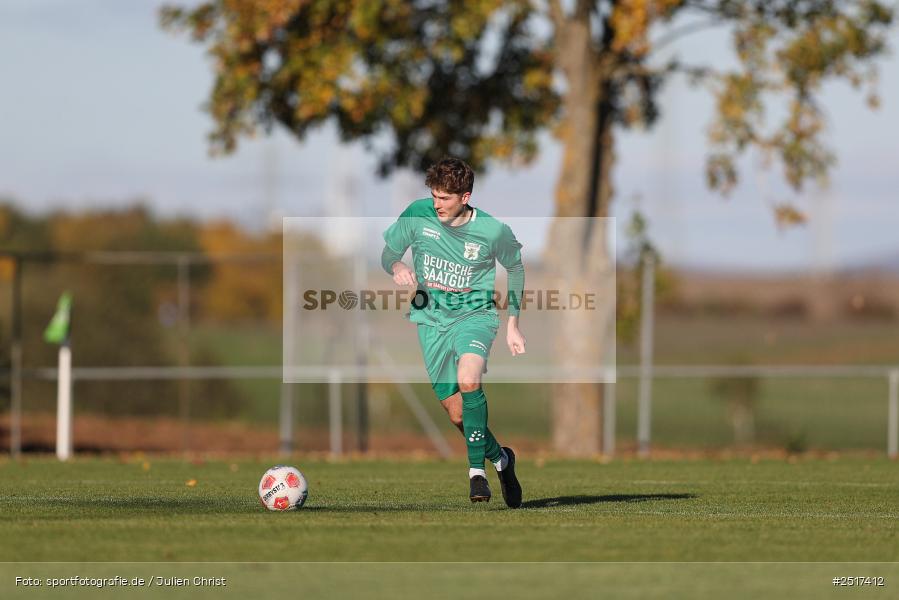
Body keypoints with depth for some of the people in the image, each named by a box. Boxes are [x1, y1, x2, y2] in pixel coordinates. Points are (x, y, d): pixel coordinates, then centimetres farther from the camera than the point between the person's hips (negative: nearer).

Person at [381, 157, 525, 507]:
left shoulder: (492, 230, -12)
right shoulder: (418, 215, -9)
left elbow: (515, 268, 8)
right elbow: (387, 253, 5)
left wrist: (512, 325, 9)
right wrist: (396, 267, -20)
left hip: (475, 312, -3)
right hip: (432, 319, 3)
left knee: (468, 380, -33)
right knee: (457, 413, 4)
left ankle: (476, 469, -22)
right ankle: (499, 458, 33)